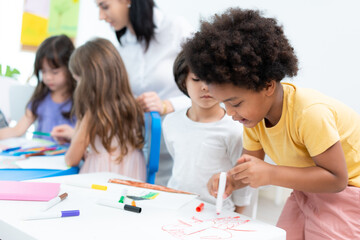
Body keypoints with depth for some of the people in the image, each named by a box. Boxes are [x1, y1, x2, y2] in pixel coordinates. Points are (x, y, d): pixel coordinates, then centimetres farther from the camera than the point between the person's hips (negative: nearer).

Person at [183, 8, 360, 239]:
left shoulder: (311, 113, -33)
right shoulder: (254, 115, -8)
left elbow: (337, 179, -30)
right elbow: (250, 163, 1)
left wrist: (270, 174, -36)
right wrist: (230, 181, -23)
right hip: (307, 190, 7)